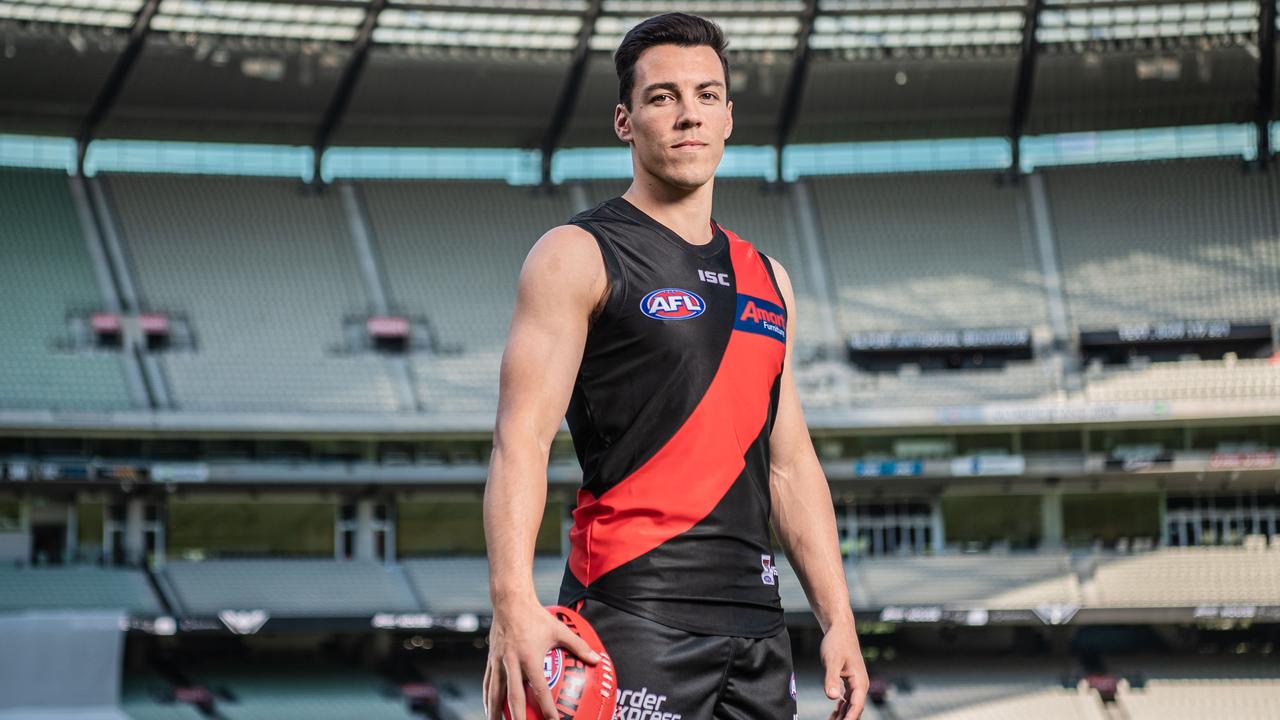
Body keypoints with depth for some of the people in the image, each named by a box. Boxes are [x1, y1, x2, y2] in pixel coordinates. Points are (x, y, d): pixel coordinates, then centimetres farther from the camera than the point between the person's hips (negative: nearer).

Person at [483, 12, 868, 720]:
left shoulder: (765, 278, 18)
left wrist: (837, 618, 13)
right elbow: (521, 435, -13)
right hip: (634, 607, -7)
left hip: (753, 616, 7)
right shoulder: (578, 257, -3)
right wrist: (513, 603, -26)